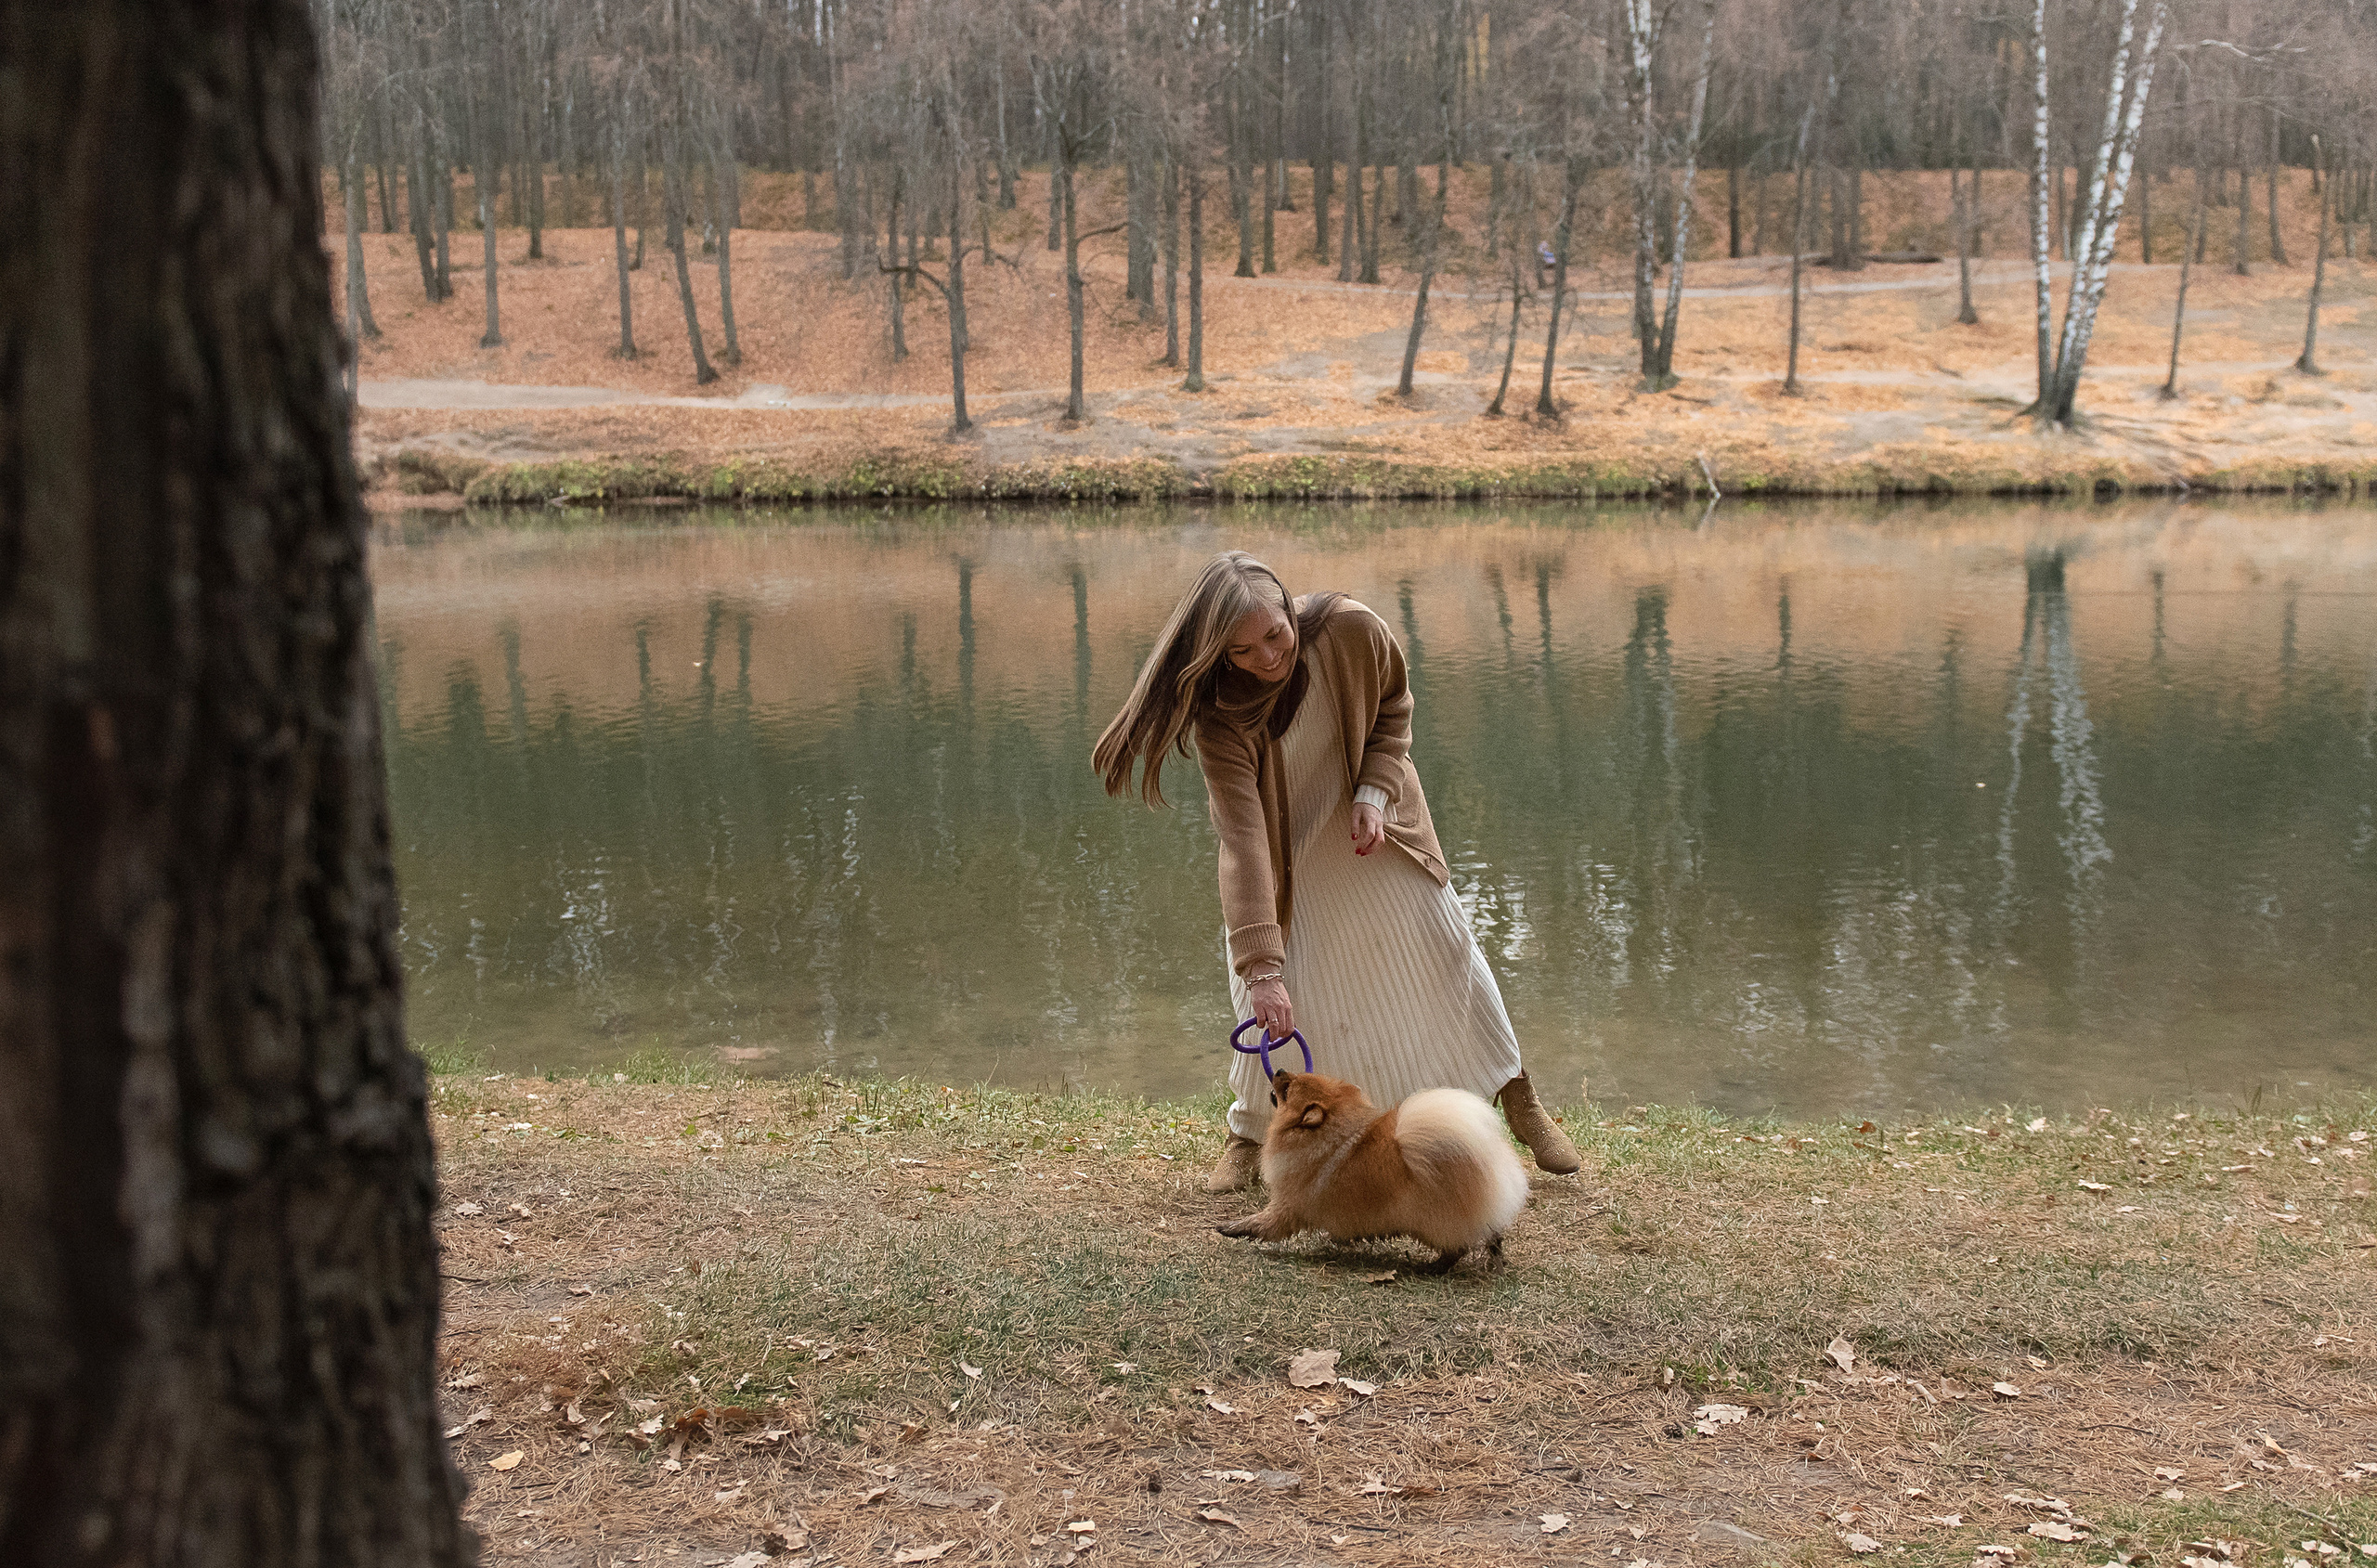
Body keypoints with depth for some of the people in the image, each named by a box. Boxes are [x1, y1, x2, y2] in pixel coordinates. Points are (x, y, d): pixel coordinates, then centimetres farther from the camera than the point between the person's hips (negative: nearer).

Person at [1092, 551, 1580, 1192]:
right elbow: (1243, 840, -39)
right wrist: (1262, 968, -45)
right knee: (1272, 990, -7)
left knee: (1443, 947, 7)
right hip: (1284, 846, -2)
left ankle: (1516, 1094, 26)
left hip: (1368, 821, 2)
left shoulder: (1353, 631, -29)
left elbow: (1393, 708, -7)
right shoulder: (1220, 717, -34)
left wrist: (1374, 794, -23)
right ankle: (1250, 1133, 17)